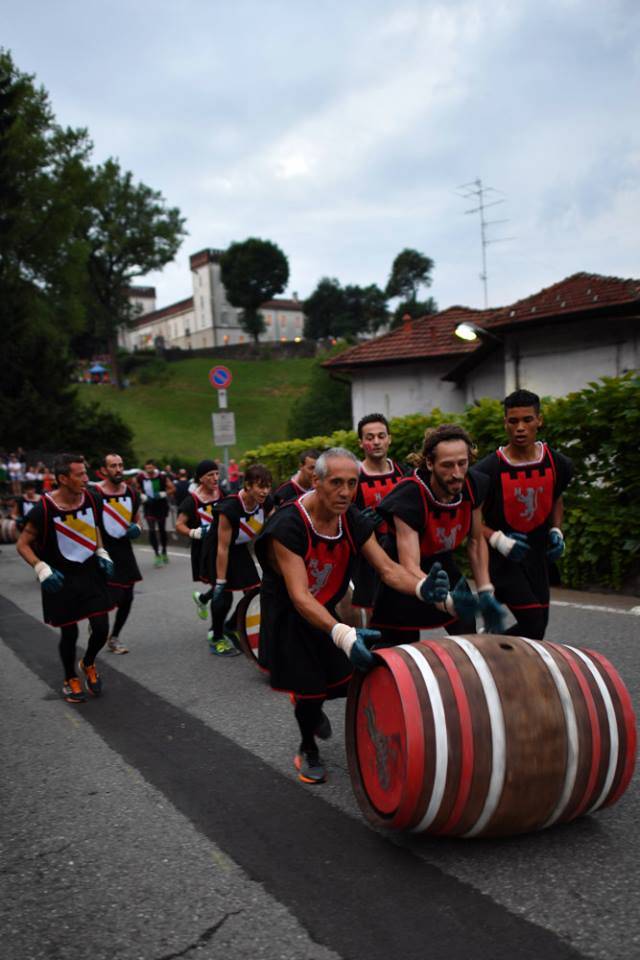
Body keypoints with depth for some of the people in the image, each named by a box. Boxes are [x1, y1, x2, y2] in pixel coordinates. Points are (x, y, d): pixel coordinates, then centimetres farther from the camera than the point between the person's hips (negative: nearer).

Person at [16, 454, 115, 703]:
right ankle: (70, 680, 31)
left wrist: (102, 554, 3)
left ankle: (88, 665, 31)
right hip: (61, 579, -4)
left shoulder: (91, 499, -7)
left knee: (101, 628, 0)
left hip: (91, 573, 4)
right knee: (69, 633, 6)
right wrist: (42, 569, -21)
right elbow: (22, 544, -10)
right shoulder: (45, 509, -21)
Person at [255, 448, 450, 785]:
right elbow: (299, 596, -39)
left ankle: (310, 707, 41)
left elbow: (388, 568, -18)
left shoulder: (354, 521, -14)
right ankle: (308, 750, 31)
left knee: (346, 680, 4)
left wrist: (421, 586, -41)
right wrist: (342, 634, -54)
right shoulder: (288, 526, -33)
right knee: (308, 686, -1)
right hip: (287, 615, -5)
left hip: (326, 608, 5)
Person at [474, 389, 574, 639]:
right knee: (533, 624, -13)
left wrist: (556, 531, 3)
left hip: (537, 552, 6)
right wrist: (497, 539, -22)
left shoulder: (558, 464, -4)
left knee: (539, 623, 10)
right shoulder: (489, 469, -18)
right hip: (502, 556, -6)